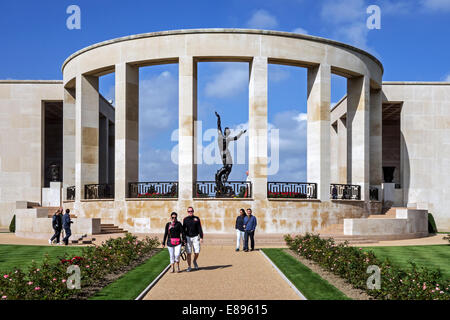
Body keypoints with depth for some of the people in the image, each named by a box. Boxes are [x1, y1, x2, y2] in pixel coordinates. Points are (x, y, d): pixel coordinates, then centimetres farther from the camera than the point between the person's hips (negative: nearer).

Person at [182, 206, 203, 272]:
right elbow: (183, 229, 8)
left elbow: (200, 229, 2)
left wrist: (201, 237, -6)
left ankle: (194, 261, 26)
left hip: (195, 237, 0)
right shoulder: (185, 219, 5)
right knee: (189, 253, -2)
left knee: (197, 252, -4)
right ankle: (189, 267, 8)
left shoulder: (197, 219, 3)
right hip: (188, 237, 0)